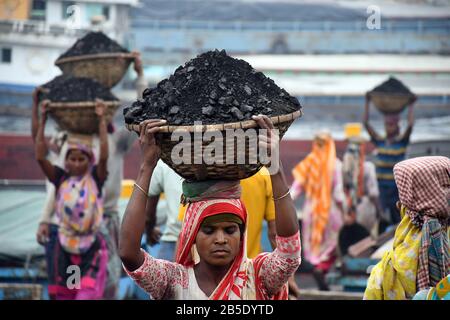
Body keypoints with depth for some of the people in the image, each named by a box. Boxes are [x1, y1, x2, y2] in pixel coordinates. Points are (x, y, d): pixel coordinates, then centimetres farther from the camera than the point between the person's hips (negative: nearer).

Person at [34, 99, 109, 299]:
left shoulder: (95, 180, -1)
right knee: (63, 295, 7)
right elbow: (40, 157, -7)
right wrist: (43, 119, -8)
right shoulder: (61, 180, 3)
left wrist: (101, 119, -15)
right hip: (65, 248, 3)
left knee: (87, 295, -16)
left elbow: (104, 156, -17)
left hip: (91, 249, -3)